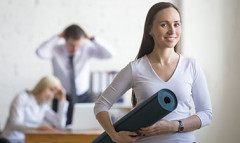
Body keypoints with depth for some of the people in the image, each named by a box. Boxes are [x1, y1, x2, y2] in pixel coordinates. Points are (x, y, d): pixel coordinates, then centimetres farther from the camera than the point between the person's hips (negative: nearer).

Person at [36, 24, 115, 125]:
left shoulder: (86, 49, -4)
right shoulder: (56, 50, -8)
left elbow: (109, 54, -14)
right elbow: (40, 52, -28)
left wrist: (91, 38, -17)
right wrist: (58, 37, -21)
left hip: (83, 98, 1)